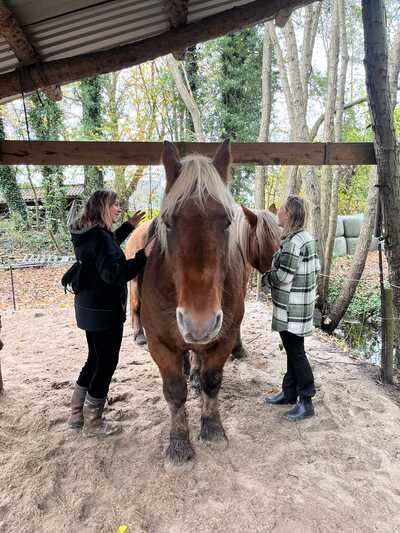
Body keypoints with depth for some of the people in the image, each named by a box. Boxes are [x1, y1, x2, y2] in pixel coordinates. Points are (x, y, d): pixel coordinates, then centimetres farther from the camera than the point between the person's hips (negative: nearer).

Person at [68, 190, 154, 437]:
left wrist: (129, 226, 27)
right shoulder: (100, 237, -22)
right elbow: (113, 274, -30)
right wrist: (143, 256, -34)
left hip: (89, 307, 10)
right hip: (105, 310, -10)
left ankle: (77, 414, 35)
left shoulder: (88, 234, 9)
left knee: (95, 360, 22)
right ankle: (93, 424, 19)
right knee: (107, 364, 4)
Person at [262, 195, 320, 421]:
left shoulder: (293, 242, -21)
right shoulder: (307, 238, 8)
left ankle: (306, 402, 14)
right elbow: (316, 268, 13)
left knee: (296, 352, 1)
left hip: (292, 308, -10)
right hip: (301, 304, 10)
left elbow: (282, 277, -21)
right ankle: (289, 392, 32)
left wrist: (266, 278, -1)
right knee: (292, 350, 18)